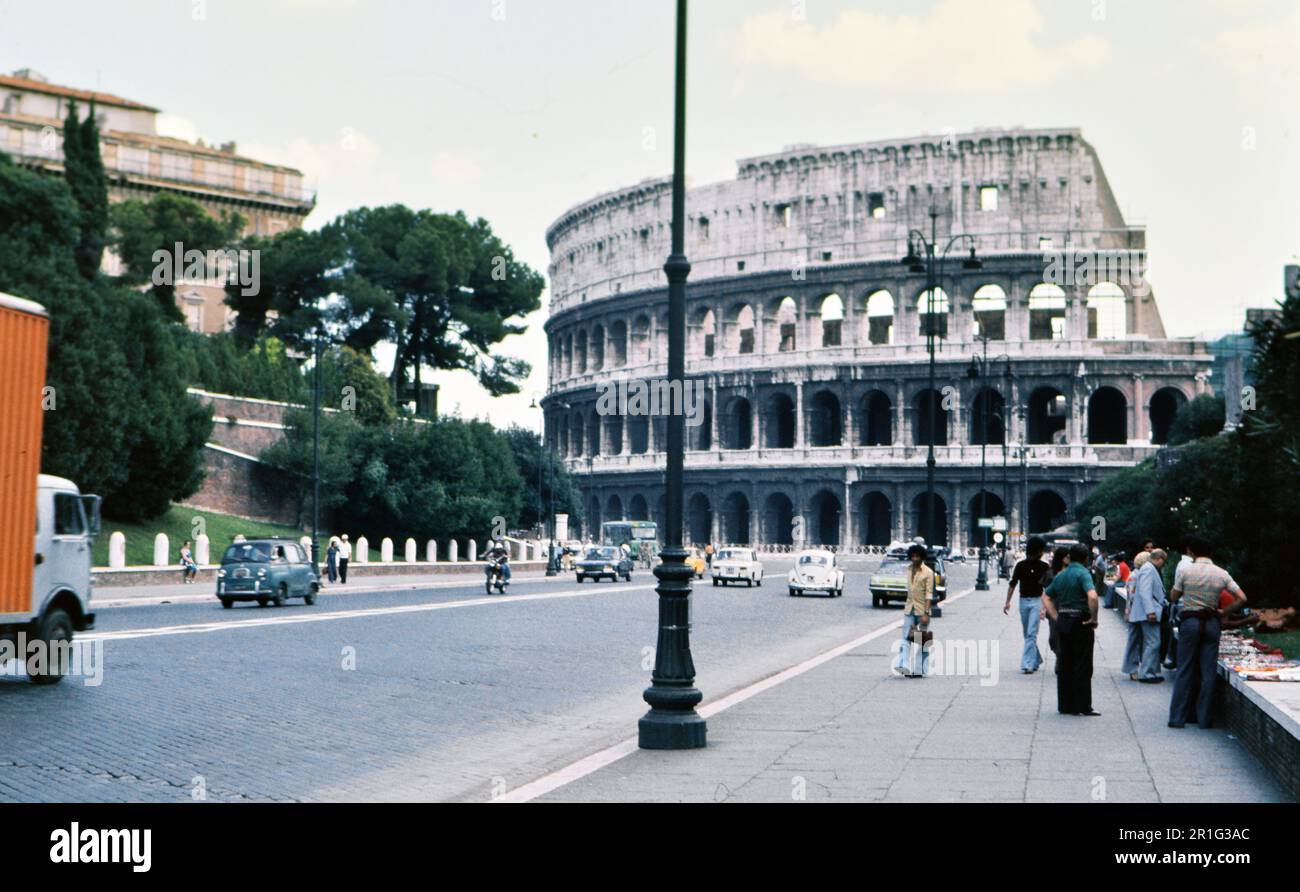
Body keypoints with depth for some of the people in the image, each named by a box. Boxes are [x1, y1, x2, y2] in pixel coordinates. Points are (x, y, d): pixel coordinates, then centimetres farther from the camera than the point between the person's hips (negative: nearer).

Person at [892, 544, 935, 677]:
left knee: (922, 641, 3)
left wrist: (926, 613, -19)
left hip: (922, 610, -5)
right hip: (909, 610, 5)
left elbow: (929, 594, -13)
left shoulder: (928, 572, -8)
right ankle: (904, 666, -16)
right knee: (906, 638, -7)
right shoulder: (909, 570, 10)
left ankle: (921, 669, 8)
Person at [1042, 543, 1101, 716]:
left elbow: (1046, 596, 17)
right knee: (1082, 666, 0)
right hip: (1081, 622, -6)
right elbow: (1092, 596, -28)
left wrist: (1056, 617, 11)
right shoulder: (1083, 574, -12)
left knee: (1064, 665, 11)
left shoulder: (1060, 575, 11)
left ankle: (1065, 705, 14)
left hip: (1062, 622, 6)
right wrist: (1094, 618, -16)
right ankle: (1082, 706, 1)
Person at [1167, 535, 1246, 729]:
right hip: (1212, 622, 2)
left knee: (1185, 670, 3)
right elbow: (1242, 599, -1)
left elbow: (1174, 597, -1)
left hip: (1190, 621, -2)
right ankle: (1204, 718, 8)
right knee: (1208, 671, 6)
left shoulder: (1184, 569, -7)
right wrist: (1224, 613, 7)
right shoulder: (1221, 574, 1)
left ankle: (1178, 717, 3)